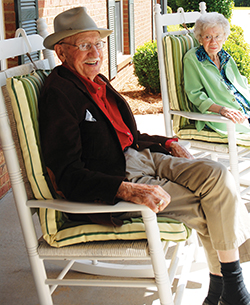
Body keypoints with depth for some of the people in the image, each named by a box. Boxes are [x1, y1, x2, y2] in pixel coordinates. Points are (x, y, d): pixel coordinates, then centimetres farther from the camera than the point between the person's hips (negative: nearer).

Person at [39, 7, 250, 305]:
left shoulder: (97, 82, 12)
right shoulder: (58, 94, -16)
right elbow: (68, 175, -23)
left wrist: (168, 144, 9)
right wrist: (129, 191, -33)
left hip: (139, 157, 8)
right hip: (112, 181, -8)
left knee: (216, 174, -12)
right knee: (205, 209, -16)